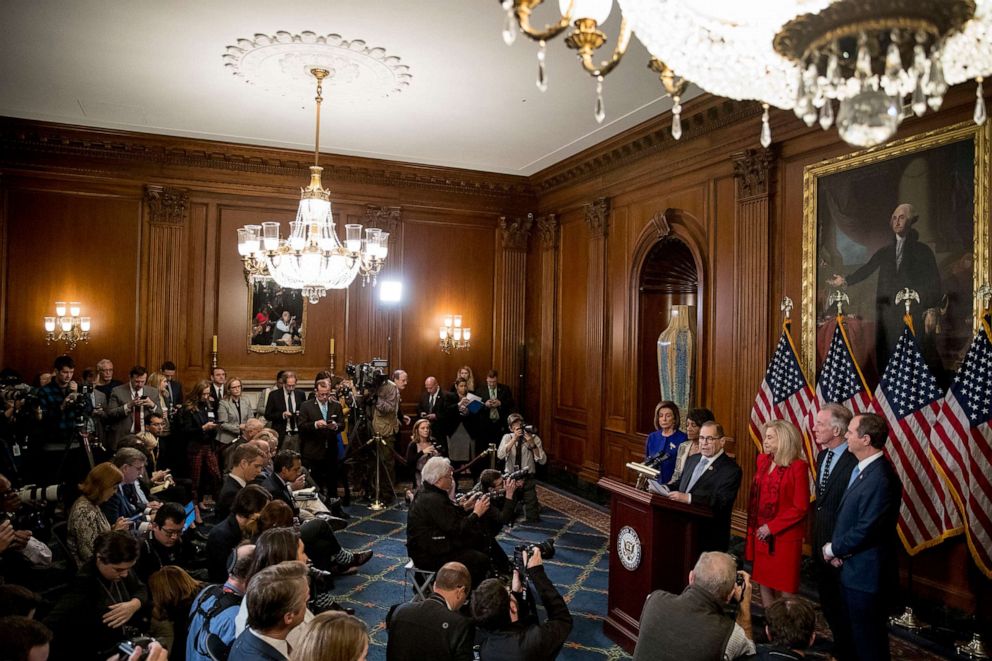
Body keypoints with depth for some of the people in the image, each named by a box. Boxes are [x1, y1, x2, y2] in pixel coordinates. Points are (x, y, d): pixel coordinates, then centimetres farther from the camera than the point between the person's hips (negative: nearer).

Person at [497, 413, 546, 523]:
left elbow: (542, 461, -13)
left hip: (528, 479, -1)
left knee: (532, 519, 1)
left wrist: (532, 444, -25)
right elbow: (500, 455, -21)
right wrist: (514, 439, -26)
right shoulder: (507, 438, -3)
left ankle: (535, 505, 30)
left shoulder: (534, 438, -6)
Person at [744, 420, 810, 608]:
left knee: (783, 588, 2)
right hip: (761, 535, 6)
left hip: (784, 536, -6)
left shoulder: (798, 466, -11)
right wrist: (753, 526, 9)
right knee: (763, 582, 12)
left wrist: (771, 527, -15)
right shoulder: (762, 460, 8)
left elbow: (801, 507, -13)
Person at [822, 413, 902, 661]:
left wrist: (833, 549, -12)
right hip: (852, 568, 9)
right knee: (851, 629, 24)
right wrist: (837, 548, -2)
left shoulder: (881, 479, -27)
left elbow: (866, 529, -26)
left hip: (865, 573, -9)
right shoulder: (862, 469, 5)